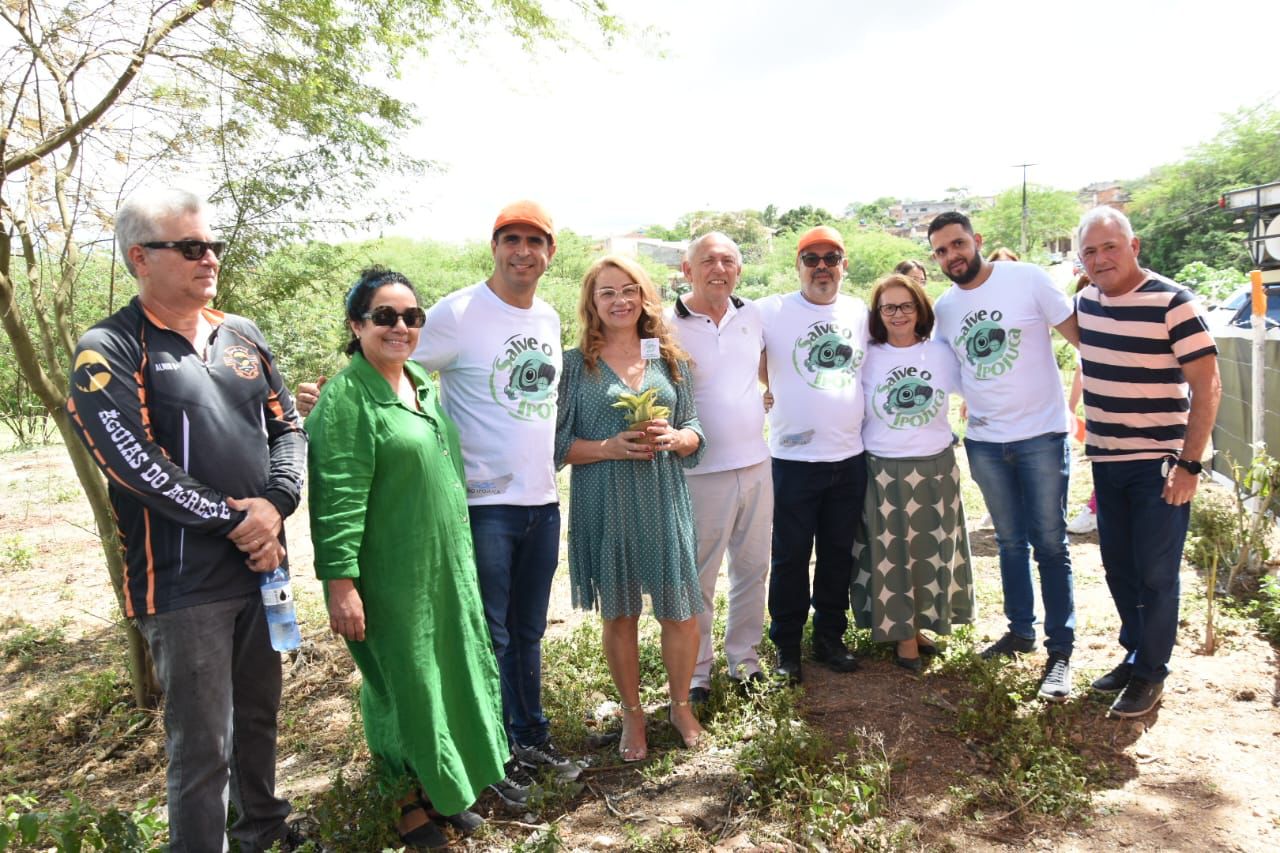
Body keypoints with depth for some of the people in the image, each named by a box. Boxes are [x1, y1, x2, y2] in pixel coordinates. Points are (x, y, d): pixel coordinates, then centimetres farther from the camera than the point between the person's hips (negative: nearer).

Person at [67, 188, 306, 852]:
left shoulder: (242, 337, 11)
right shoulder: (108, 351, -8)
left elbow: (287, 426, 9)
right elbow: (133, 461, -18)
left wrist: (275, 504, -9)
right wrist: (234, 522, -16)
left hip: (262, 564, 6)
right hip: (184, 582, -6)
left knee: (259, 715, 21)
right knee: (203, 747, 0)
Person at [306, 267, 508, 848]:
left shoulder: (423, 385, 9)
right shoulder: (347, 398, -16)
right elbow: (340, 500, -20)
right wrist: (341, 583, -22)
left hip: (447, 566, 8)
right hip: (391, 577, -7)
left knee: (451, 674, 16)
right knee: (405, 685, 7)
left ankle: (447, 788, 36)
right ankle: (409, 804, 28)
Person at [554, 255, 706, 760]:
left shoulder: (670, 359, 8)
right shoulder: (575, 364, -1)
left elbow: (694, 431, 10)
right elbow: (558, 443, -3)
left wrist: (675, 439, -12)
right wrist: (609, 448, -18)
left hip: (664, 502, 2)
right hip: (605, 505, -2)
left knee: (681, 611, 5)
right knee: (619, 614, 11)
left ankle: (680, 705, 31)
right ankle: (632, 713, 31)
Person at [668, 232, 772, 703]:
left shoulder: (751, 315, 5)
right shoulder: (667, 326, -10)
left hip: (756, 465, 5)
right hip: (702, 472, -5)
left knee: (752, 568, 15)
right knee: (698, 578, 5)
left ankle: (744, 658, 32)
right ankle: (696, 672, 21)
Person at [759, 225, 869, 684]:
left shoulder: (860, 312, 8)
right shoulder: (772, 311, -5)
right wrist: (779, 393, -2)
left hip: (850, 457, 4)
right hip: (794, 459, -4)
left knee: (838, 554, 14)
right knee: (791, 556, 6)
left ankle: (830, 637, 30)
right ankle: (786, 646, 21)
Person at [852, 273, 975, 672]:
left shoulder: (942, 353, 1)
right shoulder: (867, 358, -2)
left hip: (936, 467, 2)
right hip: (884, 471, -2)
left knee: (932, 549, 10)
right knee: (891, 554, 3)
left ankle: (921, 624, 27)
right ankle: (903, 636, 16)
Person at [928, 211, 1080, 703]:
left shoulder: (1027, 279, -8)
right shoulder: (943, 308, 4)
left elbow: (1080, 335, -6)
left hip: (1041, 434, -4)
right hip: (984, 441, 4)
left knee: (1049, 543, 1)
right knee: (1010, 542, 16)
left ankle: (1061, 649, 11)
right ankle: (1020, 630, 31)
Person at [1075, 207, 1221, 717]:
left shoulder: (1173, 304, -15)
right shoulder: (1086, 301, 4)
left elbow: (1207, 387, -15)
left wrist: (1189, 464, -18)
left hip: (1158, 464, -6)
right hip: (1105, 461, 6)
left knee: (1155, 573, 2)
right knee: (1118, 567, 15)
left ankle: (1150, 674, 17)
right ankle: (1134, 653, 32)